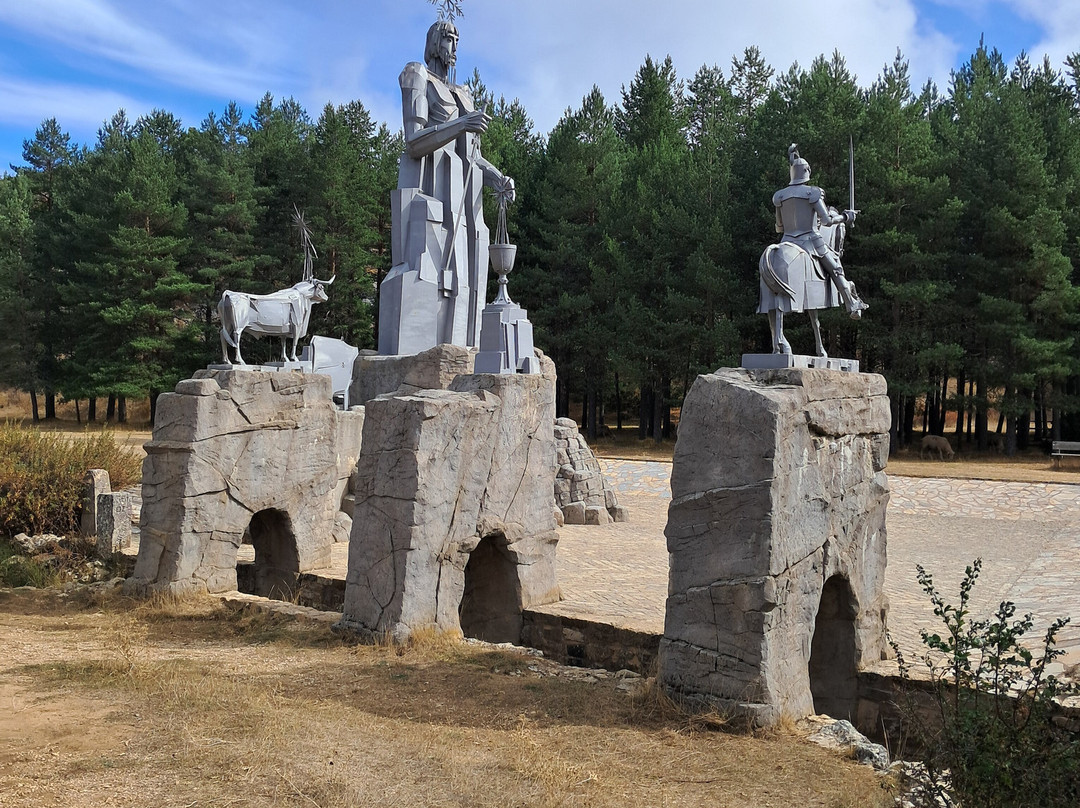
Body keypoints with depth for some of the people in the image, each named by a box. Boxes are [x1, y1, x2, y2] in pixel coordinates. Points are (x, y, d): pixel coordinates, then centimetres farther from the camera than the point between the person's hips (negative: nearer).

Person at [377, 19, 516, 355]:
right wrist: (460, 125, -25)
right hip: (429, 189, -8)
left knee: (459, 283, -4)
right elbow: (414, 142, -9)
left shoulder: (464, 96, 29)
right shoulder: (418, 78, 6)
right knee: (423, 277, -20)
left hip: (462, 198, 8)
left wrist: (498, 179, 2)